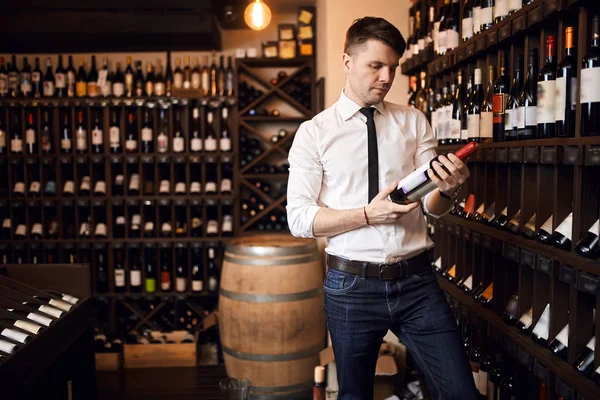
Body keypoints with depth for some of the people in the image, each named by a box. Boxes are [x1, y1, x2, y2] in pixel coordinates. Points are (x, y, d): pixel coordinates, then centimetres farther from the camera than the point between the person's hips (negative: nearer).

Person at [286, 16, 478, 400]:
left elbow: (433, 206, 3)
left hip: (417, 281, 2)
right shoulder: (314, 132, -2)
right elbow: (300, 218, -8)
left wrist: (448, 189, -21)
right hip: (352, 285, -1)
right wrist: (368, 215, -20)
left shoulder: (414, 121, 6)